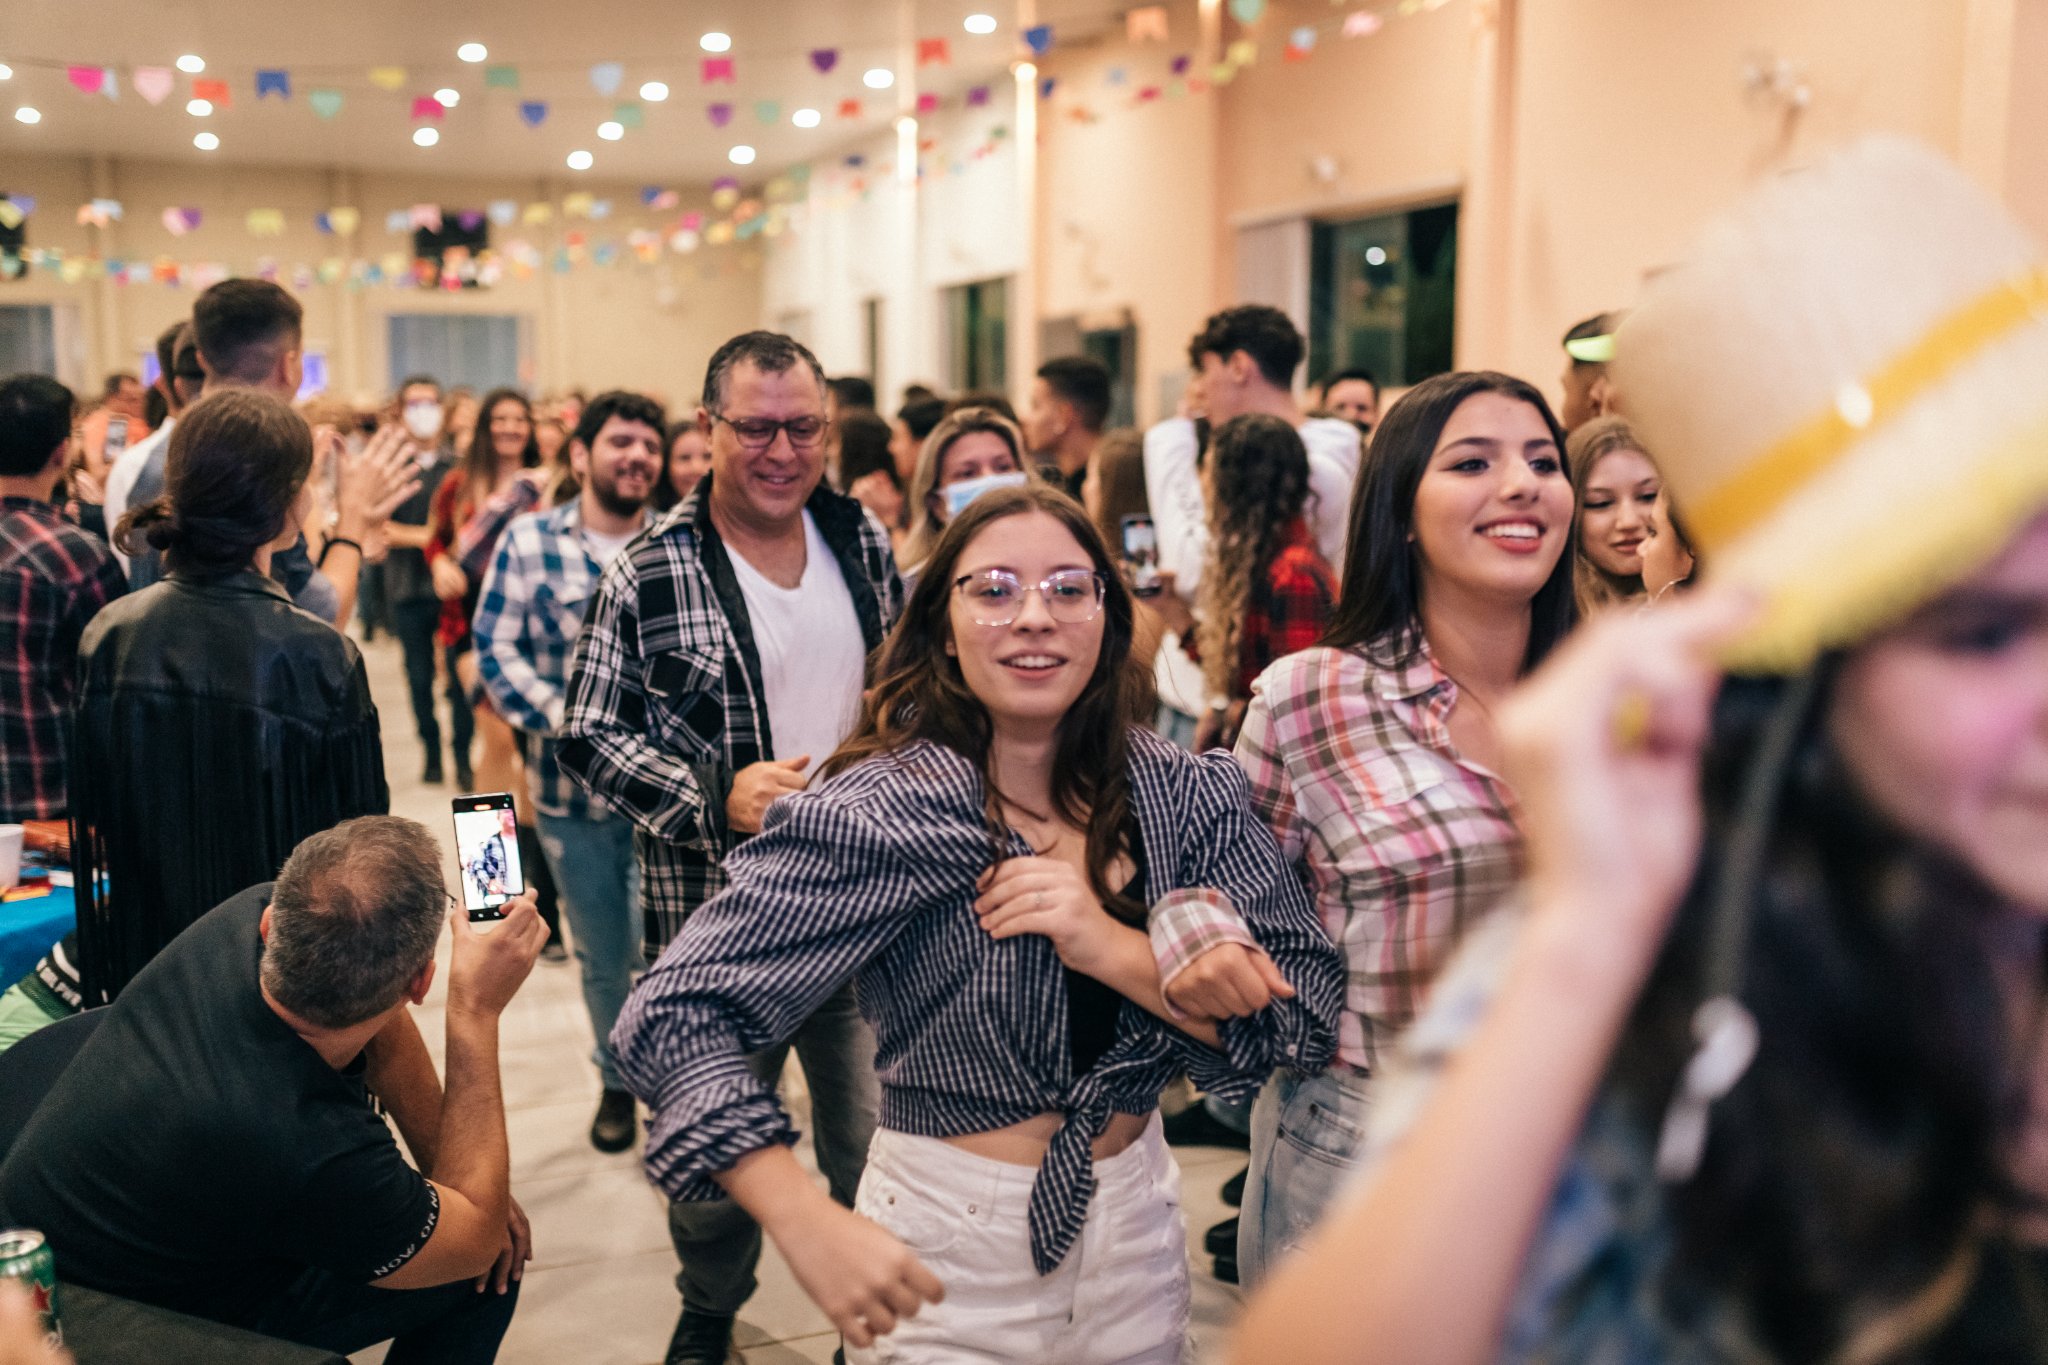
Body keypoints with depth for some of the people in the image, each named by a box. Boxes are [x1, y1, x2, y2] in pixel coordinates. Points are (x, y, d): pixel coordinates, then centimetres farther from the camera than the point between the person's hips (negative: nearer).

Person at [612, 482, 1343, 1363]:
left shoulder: (1188, 794, -6)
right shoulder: (884, 813, -19)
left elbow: (1309, 1015, -9)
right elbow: (672, 1017, -22)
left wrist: (1114, 949, -24)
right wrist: (811, 1225, -33)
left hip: (1139, 1234, 4)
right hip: (943, 1264, -4)